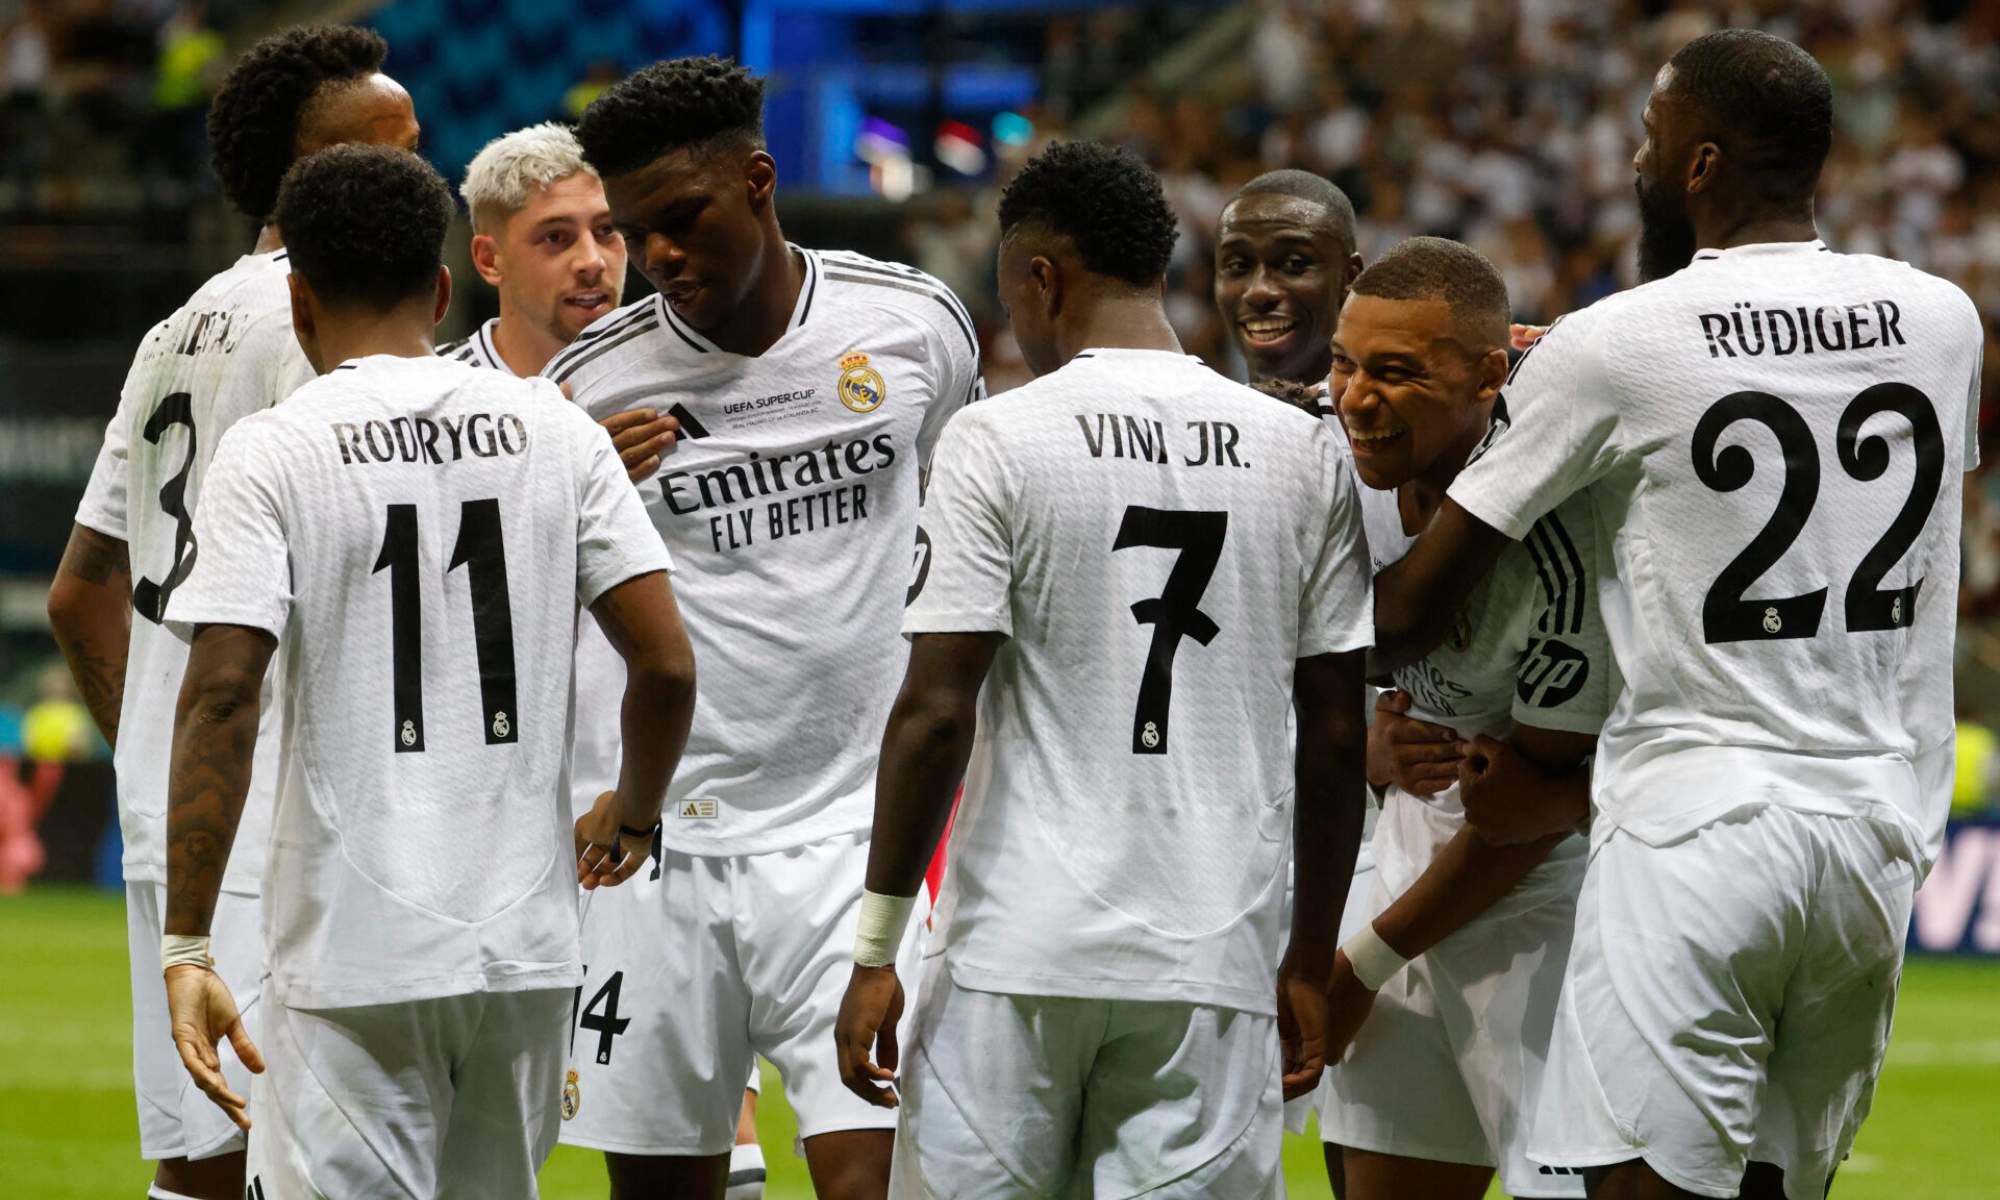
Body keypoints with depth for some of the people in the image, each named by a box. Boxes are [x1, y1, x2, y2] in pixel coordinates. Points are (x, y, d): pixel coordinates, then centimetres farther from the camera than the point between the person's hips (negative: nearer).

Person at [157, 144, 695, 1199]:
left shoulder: (272, 452, -4)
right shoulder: (550, 430, 6)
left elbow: (222, 696, -13)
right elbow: (666, 665, 2)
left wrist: (185, 946, -11)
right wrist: (633, 814, 22)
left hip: (351, 952, -4)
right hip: (527, 947, 4)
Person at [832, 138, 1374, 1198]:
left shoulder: (996, 441, -4)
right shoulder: (1305, 454, 7)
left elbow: (937, 713, -8)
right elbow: (1336, 736, 9)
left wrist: (877, 950, -2)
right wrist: (1309, 965, 17)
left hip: (1017, 956, -3)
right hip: (1214, 962, 3)